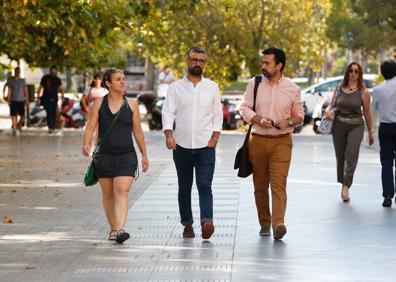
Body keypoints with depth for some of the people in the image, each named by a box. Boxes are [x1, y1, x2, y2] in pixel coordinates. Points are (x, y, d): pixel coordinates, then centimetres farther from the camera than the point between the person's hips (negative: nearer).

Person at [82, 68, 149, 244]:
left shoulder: (131, 105, 4)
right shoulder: (99, 103, 3)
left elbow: (137, 131, 10)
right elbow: (90, 126, -1)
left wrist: (144, 154, 12)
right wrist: (86, 144, -19)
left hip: (126, 156, -1)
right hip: (104, 155, 1)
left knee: (122, 191, -15)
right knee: (107, 194, 10)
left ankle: (120, 230, -26)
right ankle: (113, 229, 24)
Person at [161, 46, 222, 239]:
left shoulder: (212, 87, 9)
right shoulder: (176, 87, 6)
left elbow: (217, 116, 9)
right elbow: (168, 113, -1)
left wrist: (214, 138, -3)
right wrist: (169, 135, -16)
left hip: (205, 146, -1)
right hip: (182, 146, 1)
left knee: (204, 186, -13)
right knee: (184, 187, 7)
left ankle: (207, 222, -26)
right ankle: (187, 224, 15)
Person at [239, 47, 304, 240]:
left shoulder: (292, 89, 4)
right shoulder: (254, 83, 6)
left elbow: (299, 115, 12)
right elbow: (244, 107, 3)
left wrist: (288, 122, -10)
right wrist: (258, 119, -15)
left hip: (281, 142, -2)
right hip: (257, 141, 2)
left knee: (278, 183, -16)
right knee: (260, 186, 7)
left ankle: (278, 224, -26)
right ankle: (264, 223, 20)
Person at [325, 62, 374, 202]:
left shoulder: (363, 92, -1)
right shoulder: (339, 89, 6)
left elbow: (367, 112, 4)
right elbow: (332, 104, 15)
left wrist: (370, 132, 9)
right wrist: (328, 111, -9)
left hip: (356, 126, -3)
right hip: (339, 125, 3)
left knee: (351, 155, -19)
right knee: (340, 157, 8)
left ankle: (346, 186, -26)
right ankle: (343, 183, 22)